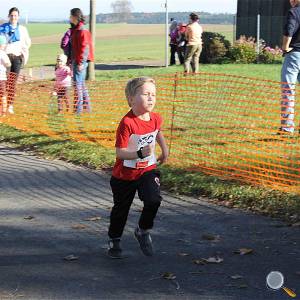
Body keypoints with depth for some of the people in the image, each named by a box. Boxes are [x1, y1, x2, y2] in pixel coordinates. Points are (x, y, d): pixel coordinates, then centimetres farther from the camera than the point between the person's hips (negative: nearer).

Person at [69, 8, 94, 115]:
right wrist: (72, 61, 21)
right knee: (81, 83, 16)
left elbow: (85, 48, -19)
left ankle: (78, 108, -7)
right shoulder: (75, 30, 16)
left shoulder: (82, 31, -14)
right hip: (76, 60, 10)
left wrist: (81, 63, -21)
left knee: (78, 83, -9)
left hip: (80, 61, -10)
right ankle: (87, 106, 24)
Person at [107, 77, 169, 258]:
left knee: (154, 200, -19)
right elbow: (119, 153, -26)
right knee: (121, 208, 12)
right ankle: (114, 241, 35)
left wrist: (165, 150, 18)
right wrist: (140, 153, -38)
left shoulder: (155, 119, -5)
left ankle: (143, 231, 8)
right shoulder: (127, 123, -25)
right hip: (125, 174, -4)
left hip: (148, 170, 4)